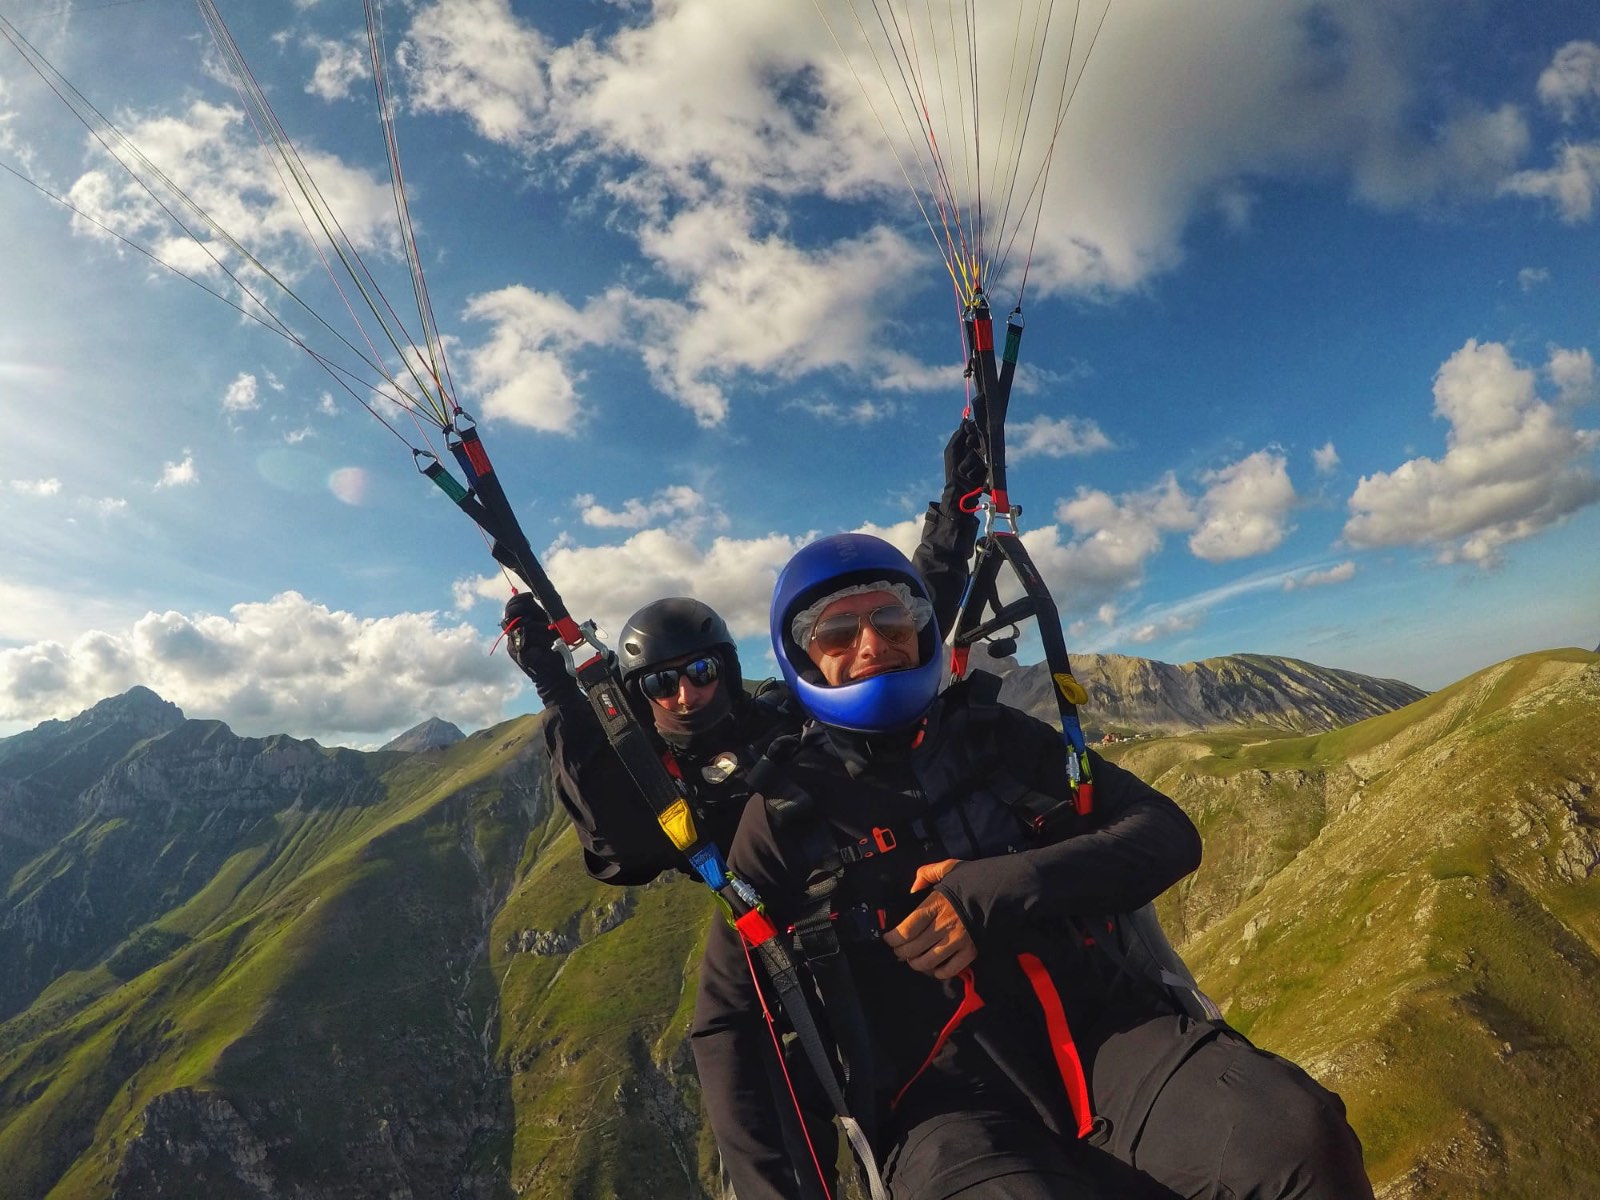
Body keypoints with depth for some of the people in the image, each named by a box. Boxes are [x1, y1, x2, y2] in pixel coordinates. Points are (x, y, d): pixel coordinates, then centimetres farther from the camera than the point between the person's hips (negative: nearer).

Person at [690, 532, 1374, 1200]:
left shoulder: (1002, 739, 12)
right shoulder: (784, 816, 5)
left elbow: (1169, 835, 4)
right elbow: (724, 1026, 7)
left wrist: (998, 891, -11)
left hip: (1106, 1032, 3)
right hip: (946, 1099, -2)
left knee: (1303, 1139, -26)